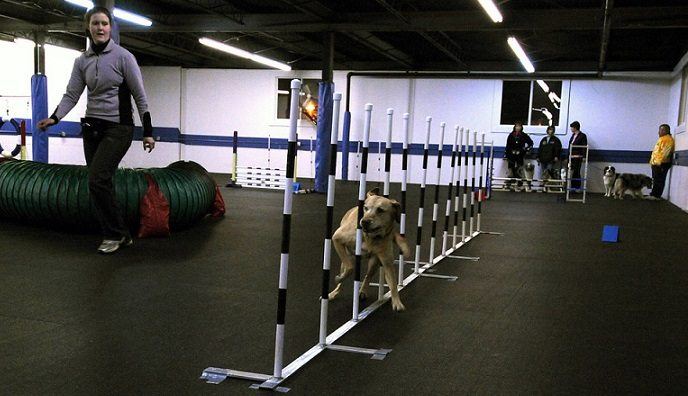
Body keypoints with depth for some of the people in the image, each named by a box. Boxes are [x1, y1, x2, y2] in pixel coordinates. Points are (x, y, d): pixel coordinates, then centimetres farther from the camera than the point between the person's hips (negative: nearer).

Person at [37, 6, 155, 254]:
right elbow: (71, 94, 4)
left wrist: (148, 131, -8)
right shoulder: (82, 61, 7)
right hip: (92, 128, 6)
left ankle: (114, 234, -1)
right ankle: (121, 235, 17)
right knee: (100, 183, 5)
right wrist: (54, 118, -13)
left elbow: (140, 96, -6)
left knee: (97, 180, -16)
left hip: (118, 127, -6)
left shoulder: (123, 57, -7)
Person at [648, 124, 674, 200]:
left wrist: (659, 162, -24)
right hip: (656, 163, 10)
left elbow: (665, 152, -21)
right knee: (655, 180, 12)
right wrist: (652, 162, 21)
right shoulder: (662, 139, 22)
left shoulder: (668, 139, -11)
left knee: (659, 180, -5)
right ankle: (654, 194, 16)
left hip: (661, 164, -10)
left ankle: (656, 196, -3)